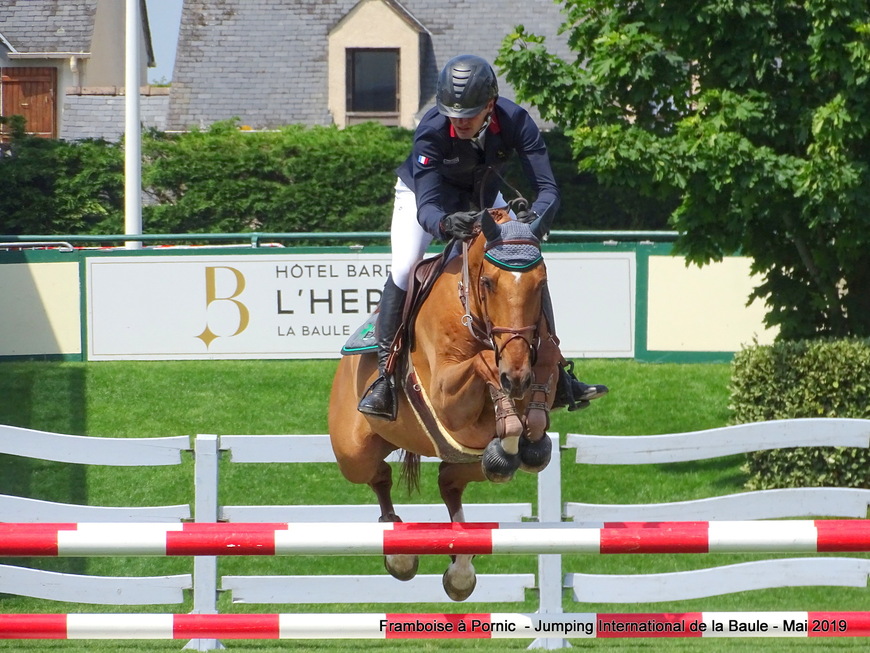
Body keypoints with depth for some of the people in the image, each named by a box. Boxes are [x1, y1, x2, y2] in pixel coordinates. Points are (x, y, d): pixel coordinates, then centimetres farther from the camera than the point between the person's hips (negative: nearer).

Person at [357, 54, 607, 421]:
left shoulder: (515, 122, -32)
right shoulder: (431, 131, -37)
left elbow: (547, 188, -34)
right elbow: (426, 206, -44)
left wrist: (536, 218, -57)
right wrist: (445, 223, -67)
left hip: (482, 198, 3)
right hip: (424, 195, -3)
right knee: (404, 268, -26)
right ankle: (385, 375, -20)